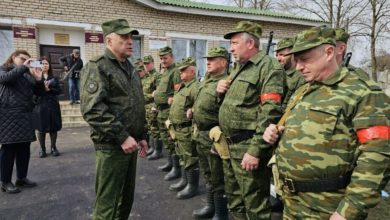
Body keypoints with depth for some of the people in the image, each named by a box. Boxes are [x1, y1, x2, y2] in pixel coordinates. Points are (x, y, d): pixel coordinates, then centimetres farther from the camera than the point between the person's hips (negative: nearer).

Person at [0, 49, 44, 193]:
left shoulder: (28, 74, 18)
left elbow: (38, 92, 12)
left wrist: (38, 79, -5)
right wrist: (24, 67, -19)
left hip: (26, 115, 5)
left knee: (24, 148, 7)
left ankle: (21, 178, 19)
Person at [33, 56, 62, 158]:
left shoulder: (54, 78, 10)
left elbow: (59, 90, 2)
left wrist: (49, 89, -14)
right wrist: (42, 88, -21)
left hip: (53, 105, 2)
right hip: (40, 106, -2)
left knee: (53, 128, 3)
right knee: (41, 128, 2)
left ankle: (53, 148, 16)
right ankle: (42, 149, 14)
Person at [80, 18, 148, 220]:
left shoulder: (130, 68, 15)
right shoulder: (97, 67, -11)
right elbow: (92, 109, -22)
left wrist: (141, 136, 15)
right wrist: (122, 137, -22)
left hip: (130, 143, 8)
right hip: (111, 146, -8)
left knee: (127, 197, 18)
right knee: (108, 202, 4)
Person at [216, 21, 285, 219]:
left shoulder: (269, 67, -12)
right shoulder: (238, 68, 16)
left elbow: (270, 112, -22)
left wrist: (255, 150, -24)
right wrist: (221, 91, 4)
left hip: (247, 147, -9)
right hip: (229, 145, 9)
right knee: (234, 199, 21)